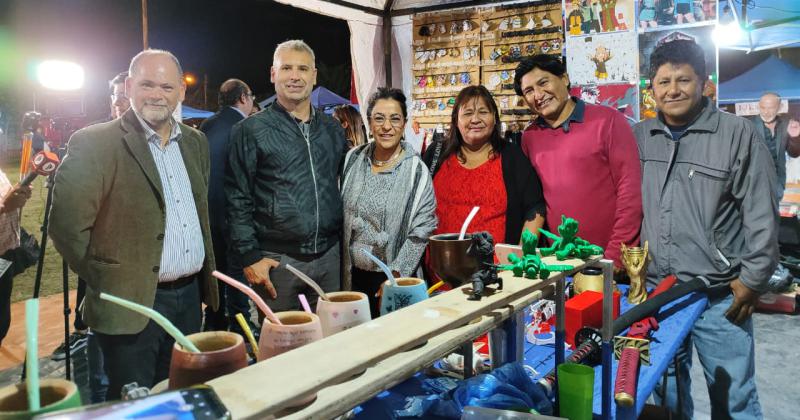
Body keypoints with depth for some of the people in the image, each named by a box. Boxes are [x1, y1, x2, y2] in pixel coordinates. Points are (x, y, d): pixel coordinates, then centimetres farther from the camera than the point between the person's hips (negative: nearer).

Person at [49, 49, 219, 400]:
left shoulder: (195, 142, 9)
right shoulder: (94, 143, -11)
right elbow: (67, 226, -13)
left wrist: (206, 276, 13)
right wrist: (106, 285, -8)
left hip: (191, 296, 6)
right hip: (133, 303, -6)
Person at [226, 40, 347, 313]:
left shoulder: (333, 130, 10)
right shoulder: (250, 131, -4)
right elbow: (237, 201, -6)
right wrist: (249, 257, -11)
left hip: (329, 258, 4)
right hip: (276, 261, -4)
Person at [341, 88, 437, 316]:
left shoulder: (417, 171, -10)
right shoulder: (353, 160, 2)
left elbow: (420, 233, -11)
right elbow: (339, 215, 9)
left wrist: (394, 277, -15)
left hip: (390, 278, -3)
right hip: (352, 274, 3)